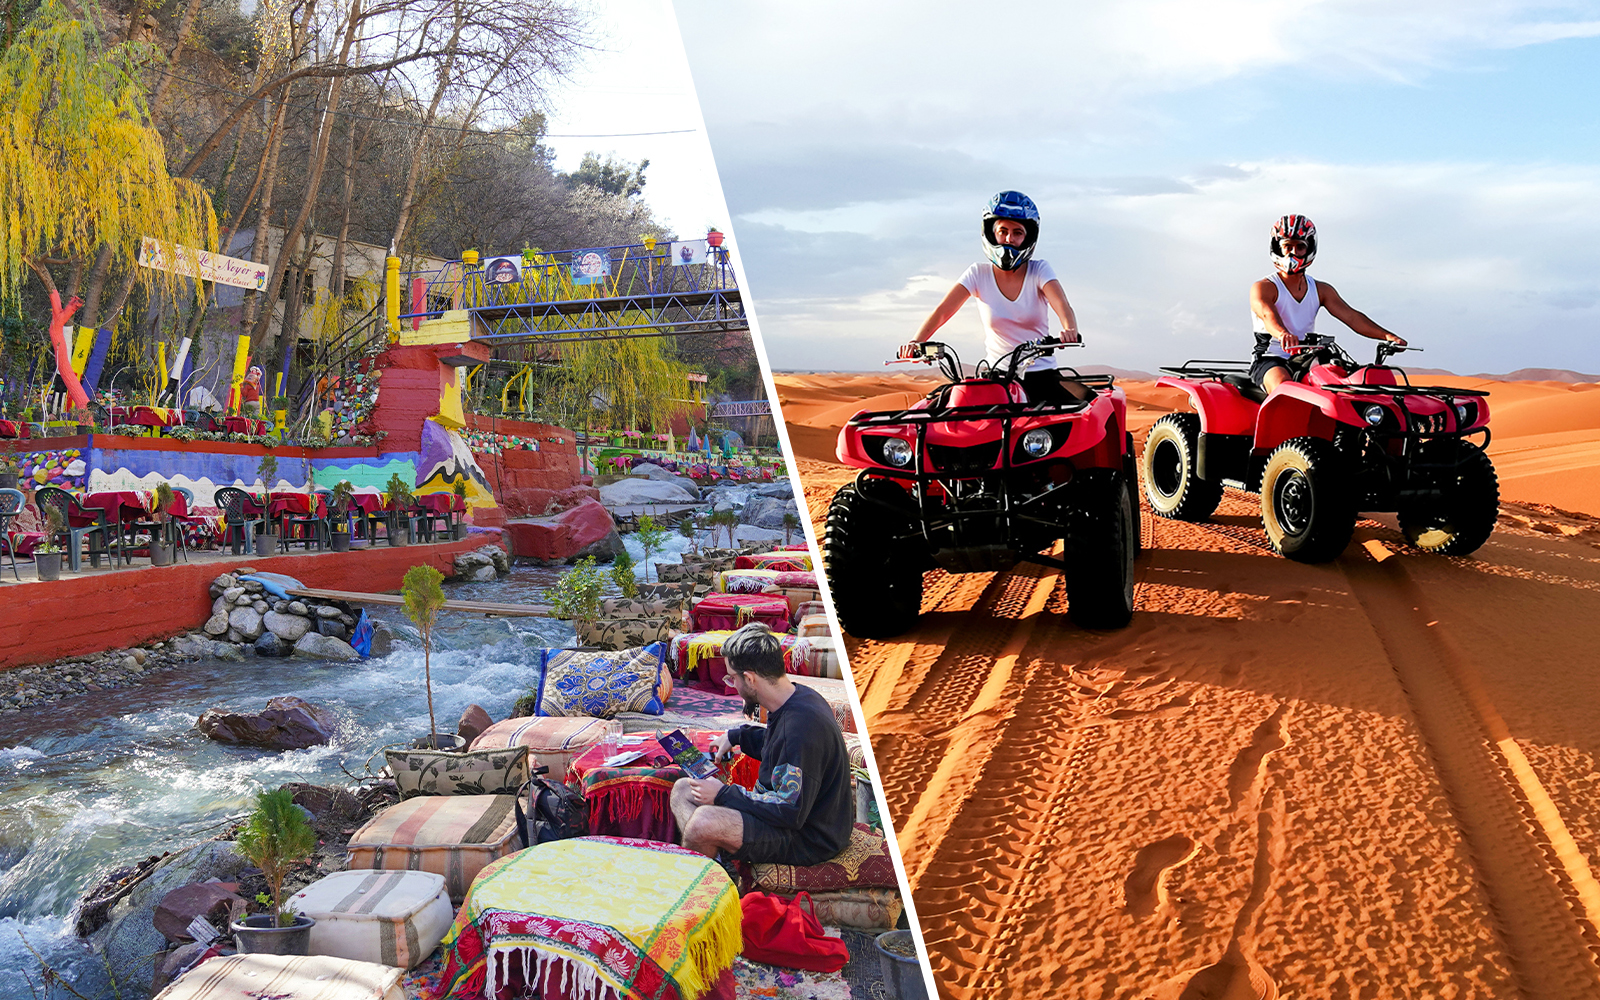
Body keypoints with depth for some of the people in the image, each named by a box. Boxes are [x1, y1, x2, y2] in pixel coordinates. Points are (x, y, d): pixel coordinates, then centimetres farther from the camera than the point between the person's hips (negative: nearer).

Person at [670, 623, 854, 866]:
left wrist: (724, 795, -18)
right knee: (683, 789, 10)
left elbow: (790, 812, -27)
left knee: (704, 822, -32)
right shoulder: (799, 697, 2)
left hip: (809, 840, -11)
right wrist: (736, 736, 18)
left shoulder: (801, 724, -29)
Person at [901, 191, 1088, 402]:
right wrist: (915, 342, -26)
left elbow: (1062, 306, -17)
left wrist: (1070, 331, -41)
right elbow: (942, 311, -8)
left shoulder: (1039, 271, 0)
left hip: (1041, 376, 0)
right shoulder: (979, 273, 1)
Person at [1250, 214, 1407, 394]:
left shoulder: (1321, 290, 14)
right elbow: (1268, 315, -24)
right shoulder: (1262, 288, -2)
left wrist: (1388, 336, -15)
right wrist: (1283, 334, -49)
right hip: (1271, 360, -5)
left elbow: (1351, 316, 3)